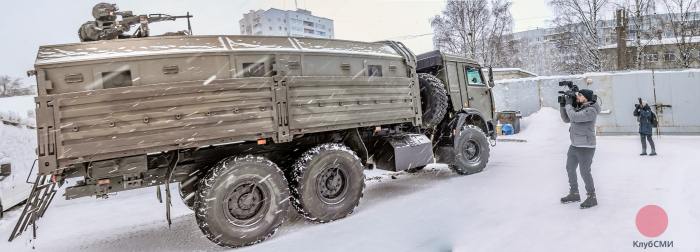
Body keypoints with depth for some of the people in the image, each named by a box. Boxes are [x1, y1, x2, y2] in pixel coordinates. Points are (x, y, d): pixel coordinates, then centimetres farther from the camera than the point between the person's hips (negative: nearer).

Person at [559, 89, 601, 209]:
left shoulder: (591, 110, -18)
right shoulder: (578, 108, 8)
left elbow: (574, 117, -30)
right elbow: (566, 119, 13)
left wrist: (568, 104, -16)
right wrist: (563, 105, 3)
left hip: (586, 147, -9)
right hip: (574, 146, 9)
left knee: (585, 172, -2)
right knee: (570, 169, 17)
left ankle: (592, 198, 14)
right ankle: (574, 194, 32)